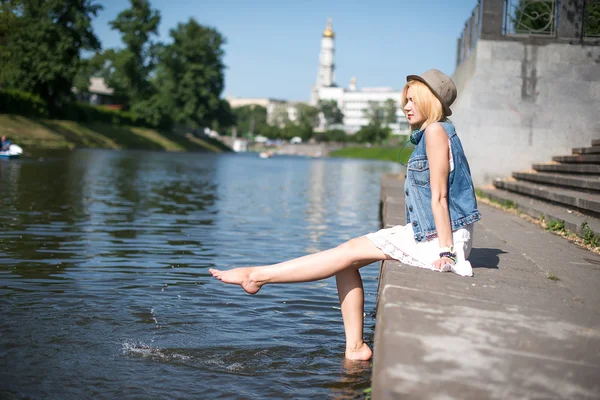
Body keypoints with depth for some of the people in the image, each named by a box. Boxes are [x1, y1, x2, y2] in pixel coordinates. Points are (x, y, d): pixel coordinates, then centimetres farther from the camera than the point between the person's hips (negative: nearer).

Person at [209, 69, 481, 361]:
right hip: (424, 232, 9)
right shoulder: (427, 135, 16)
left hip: (443, 237, -9)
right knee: (349, 255, 4)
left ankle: (258, 276, -4)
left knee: (350, 252, -9)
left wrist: (446, 251, -20)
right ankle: (355, 348, 6)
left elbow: (439, 196, -19)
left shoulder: (436, 131, -15)